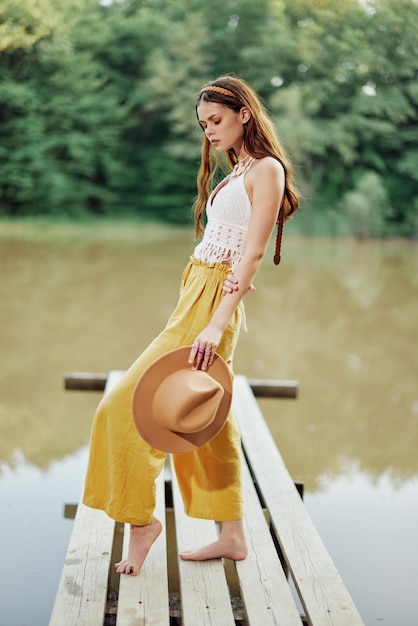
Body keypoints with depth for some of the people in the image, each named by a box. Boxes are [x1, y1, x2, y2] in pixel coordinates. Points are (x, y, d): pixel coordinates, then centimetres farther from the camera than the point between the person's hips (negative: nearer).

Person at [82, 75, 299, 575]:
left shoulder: (266, 170, -9)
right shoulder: (235, 172, 19)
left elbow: (253, 253, -19)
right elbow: (224, 244, 11)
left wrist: (217, 324, -28)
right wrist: (207, 320, 1)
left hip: (214, 303, -9)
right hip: (195, 295, 9)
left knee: (129, 405, -9)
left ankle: (141, 519, 3)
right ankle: (232, 535, 19)